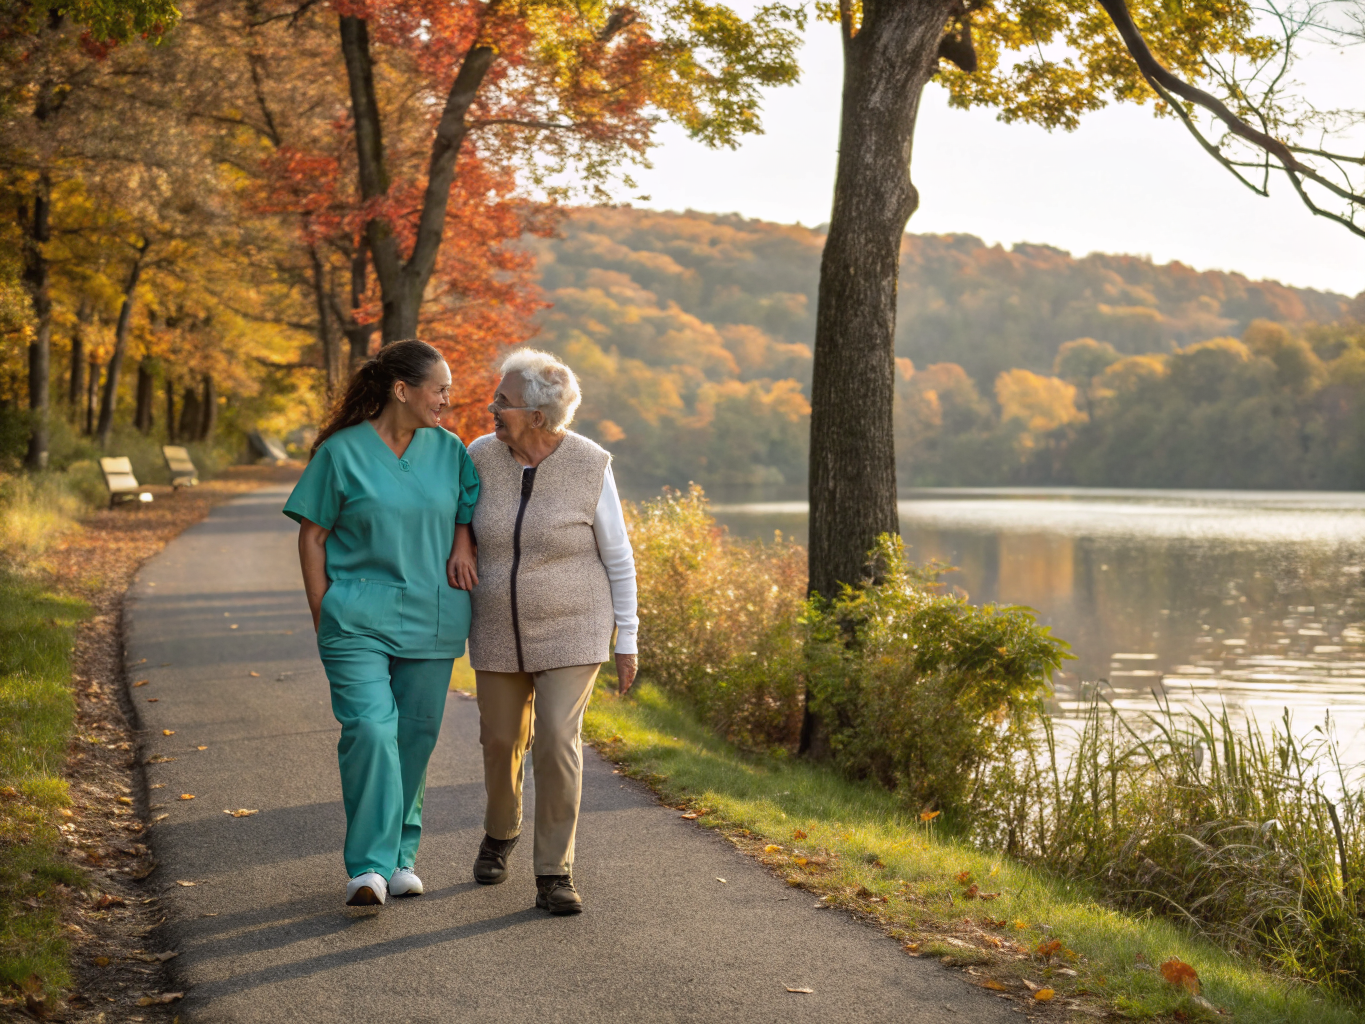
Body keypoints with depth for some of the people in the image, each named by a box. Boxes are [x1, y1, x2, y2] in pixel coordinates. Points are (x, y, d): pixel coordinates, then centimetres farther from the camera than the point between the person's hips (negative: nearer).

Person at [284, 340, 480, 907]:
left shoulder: (448, 450, 7)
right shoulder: (342, 452, -5)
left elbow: (471, 509, 21)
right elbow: (312, 535, 0)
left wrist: (464, 542, -1)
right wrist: (322, 613, -4)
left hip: (431, 620, 4)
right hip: (358, 618, -4)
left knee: (415, 734, 8)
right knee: (369, 729, -17)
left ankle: (400, 855, 22)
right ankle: (369, 868, -17)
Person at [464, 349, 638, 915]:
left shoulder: (590, 468, -16)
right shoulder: (482, 456, -8)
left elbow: (617, 558, -7)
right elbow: (460, 531, 7)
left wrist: (627, 640, -5)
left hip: (570, 631, -3)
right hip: (503, 630, 3)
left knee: (557, 743, -15)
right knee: (501, 740, 14)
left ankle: (553, 875, -4)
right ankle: (501, 830, 43)